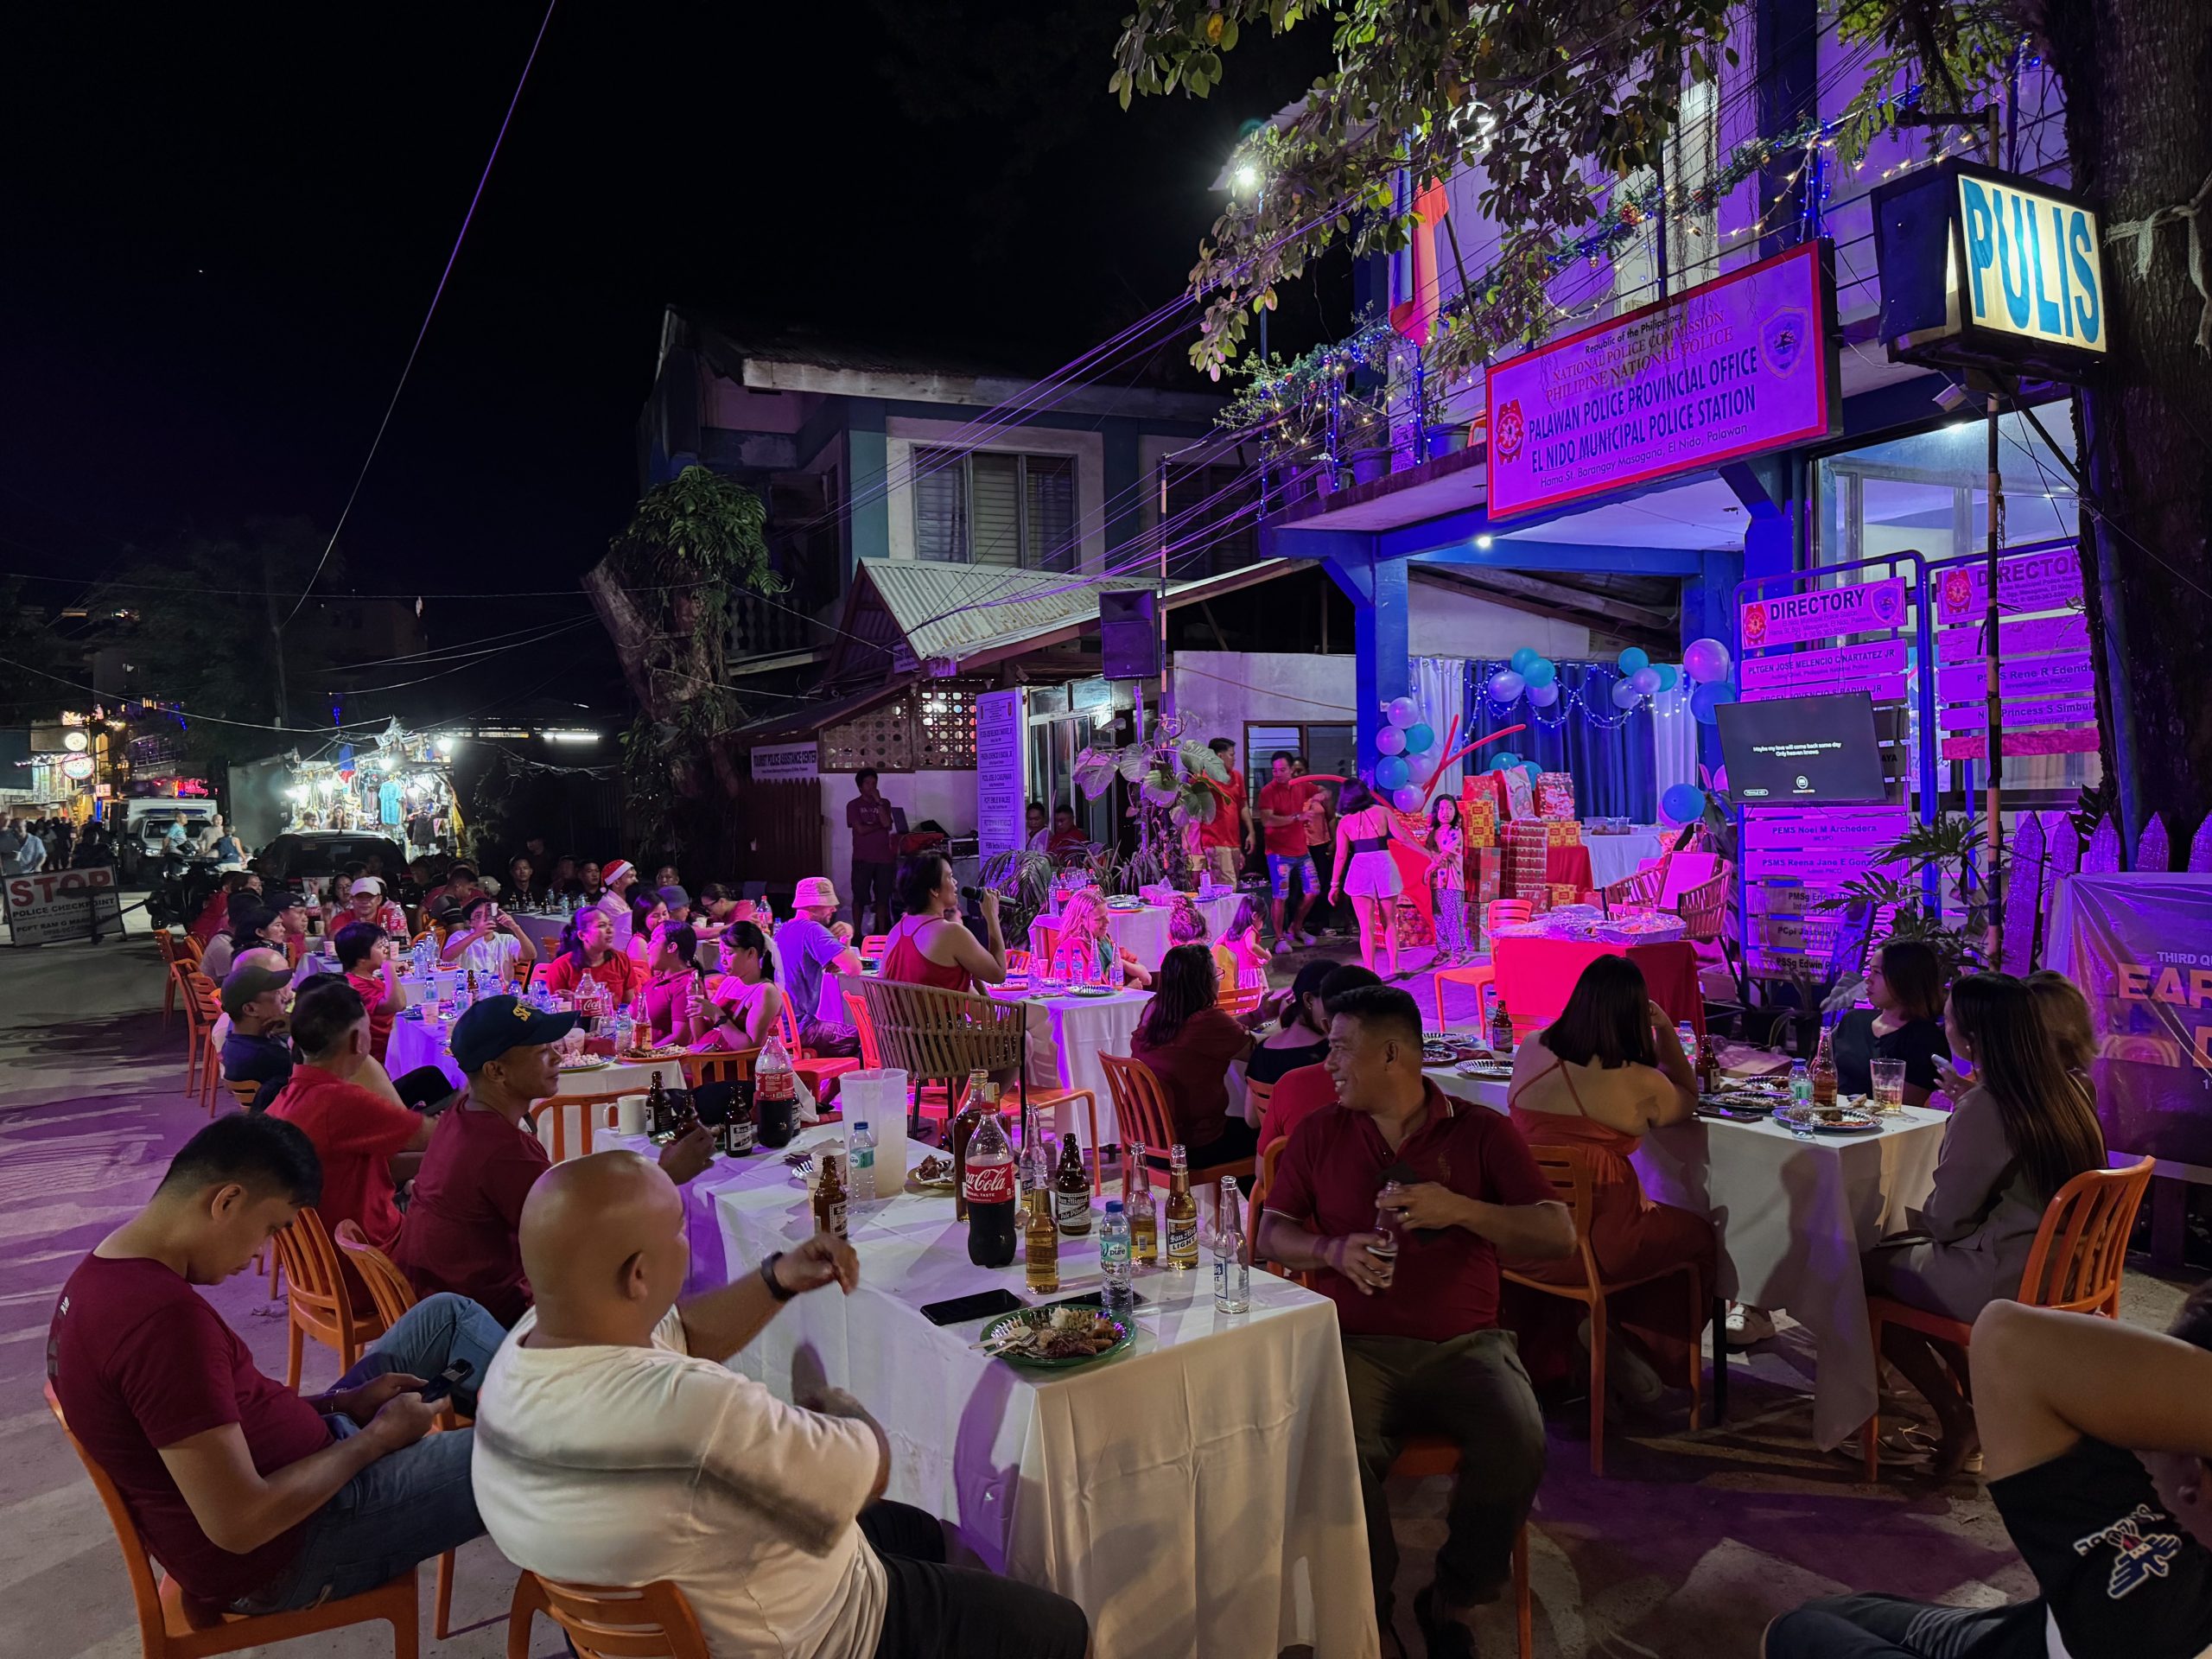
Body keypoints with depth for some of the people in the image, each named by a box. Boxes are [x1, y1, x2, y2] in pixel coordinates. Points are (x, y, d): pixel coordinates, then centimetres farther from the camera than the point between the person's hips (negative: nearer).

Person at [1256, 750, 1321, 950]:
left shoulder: (1301, 786, 4)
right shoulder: (1268, 791, -13)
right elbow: (1267, 820, -26)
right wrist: (1297, 817, -27)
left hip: (1301, 850, 6)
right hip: (1279, 853, -6)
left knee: (1312, 891, 12)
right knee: (1280, 896, -6)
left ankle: (1296, 928, 30)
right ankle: (1280, 938, 7)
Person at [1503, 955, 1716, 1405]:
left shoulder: (1529, 1052, 2)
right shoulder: (1639, 1085, -12)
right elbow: (1688, 1099, 12)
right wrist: (1666, 1029, 15)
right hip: (1596, 1246, -5)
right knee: (1700, 1237, 21)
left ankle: (1543, 1361, 33)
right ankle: (1633, 1339, 12)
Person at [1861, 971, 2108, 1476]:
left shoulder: (1985, 1106, -23)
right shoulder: (2065, 1090, 2)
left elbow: (1947, 1219, -15)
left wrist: (1920, 1200, 6)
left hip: (2006, 1282, -9)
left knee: (1868, 1269, 5)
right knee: (1901, 1252, 20)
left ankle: (1957, 1420, 13)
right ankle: (1981, 1412, 22)